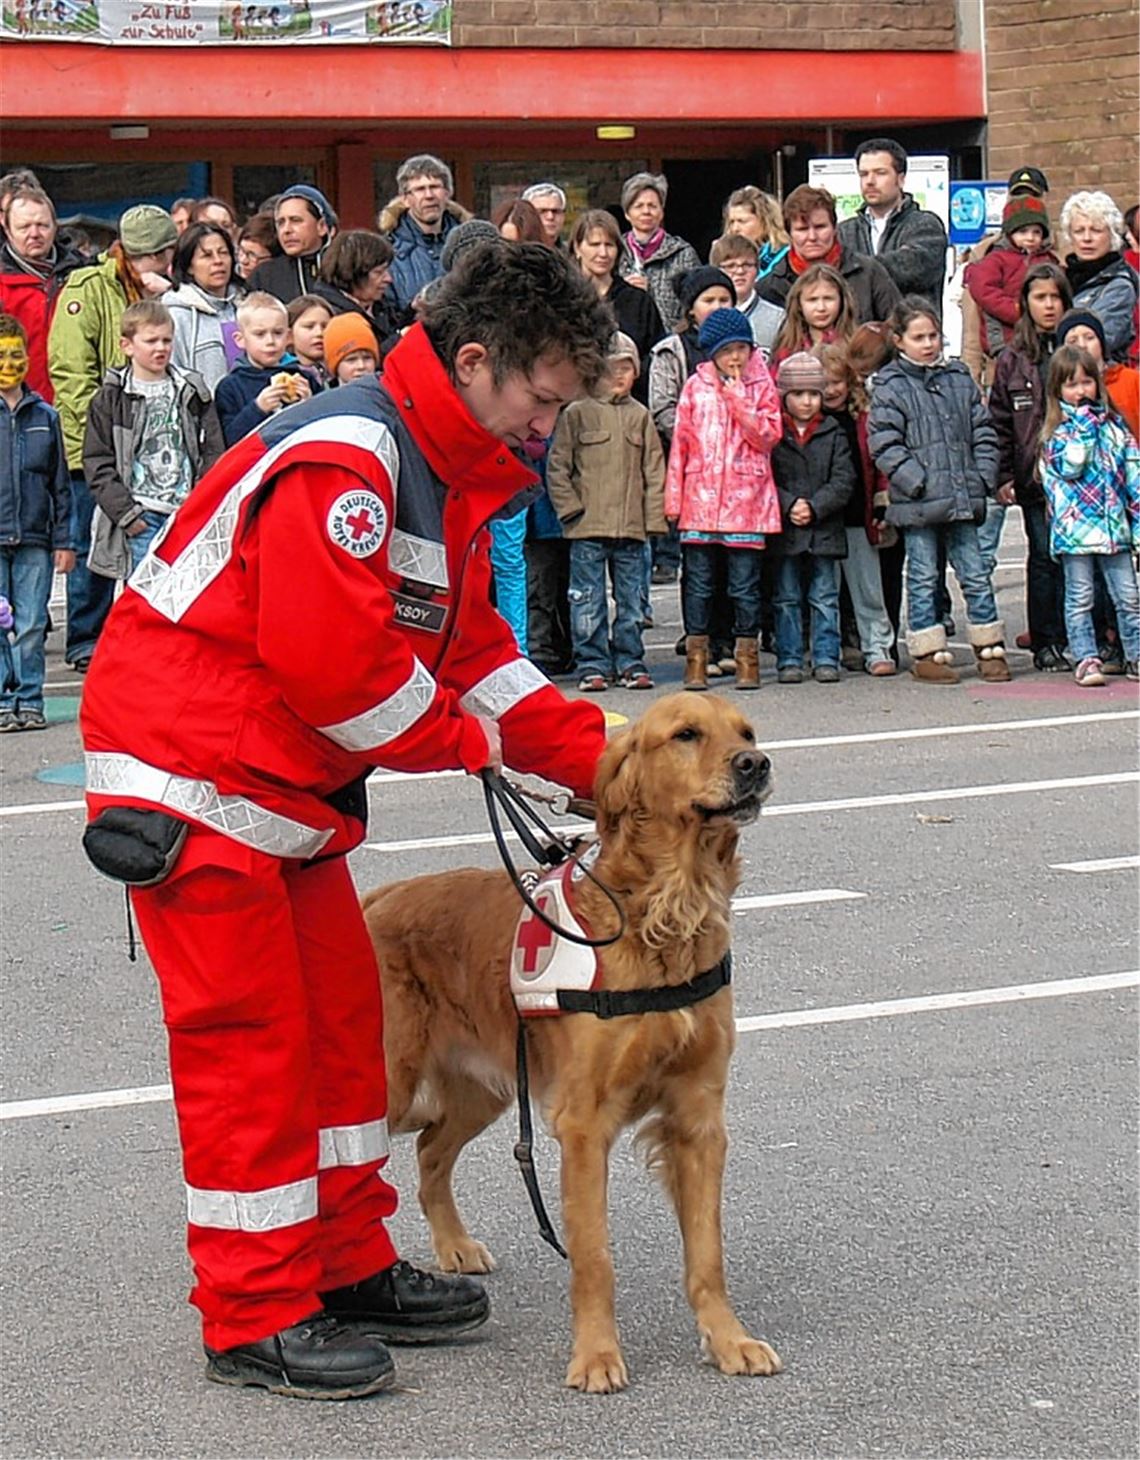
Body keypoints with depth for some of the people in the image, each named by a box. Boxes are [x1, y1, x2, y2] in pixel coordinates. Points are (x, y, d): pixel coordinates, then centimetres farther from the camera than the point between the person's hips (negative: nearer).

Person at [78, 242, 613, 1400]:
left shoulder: (450, 474, 10)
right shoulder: (345, 458, -23)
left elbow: (473, 646, 12)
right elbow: (331, 658, -28)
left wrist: (597, 759, 2)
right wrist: (466, 741, -12)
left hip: (291, 781, 10)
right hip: (193, 767, -10)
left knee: (339, 1011, 13)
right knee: (247, 1034, -5)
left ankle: (347, 1269, 24)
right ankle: (255, 1318, 3)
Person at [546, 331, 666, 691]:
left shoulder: (640, 416, 11)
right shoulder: (577, 414, 1)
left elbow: (654, 470, 11)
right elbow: (557, 468, 0)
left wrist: (654, 518, 3)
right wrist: (571, 508, -8)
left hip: (632, 527, 3)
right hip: (588, 527, -3)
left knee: (631, 600, 9)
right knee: (588, 602, 1)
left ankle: (630, 663, 16)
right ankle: (592, 665, 7)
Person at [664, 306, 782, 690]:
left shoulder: (761, 386, 5)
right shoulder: (696, 386, 7)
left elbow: (767, 437, -4)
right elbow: (680, 442, 7)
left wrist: (738, 400, -11)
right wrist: (673, 497, 3)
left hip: (746, 500, -1)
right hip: (700, 497, 1)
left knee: (745, 583, 2)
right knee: (698, 582, 4)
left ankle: (747, 657, 10)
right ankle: (696, 657, 10)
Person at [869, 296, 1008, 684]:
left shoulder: (959, 379, 11)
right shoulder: (889, 387, -3)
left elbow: (983, 432, 15)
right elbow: (884, 444, -8)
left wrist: (984, 476, 3)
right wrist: (917, 481, -15)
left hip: (962, 500, 4)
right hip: (917, 502, -4)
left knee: (975, 575, 7)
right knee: (923, 578, 4)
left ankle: (990, 649, 15)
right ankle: (927, 654, 10)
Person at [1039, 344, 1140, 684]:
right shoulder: (1057, 431, 0)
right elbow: (1070, 466, -16)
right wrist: (1084, 425, -13)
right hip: (1076, 527, -3)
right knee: (1080, 599, 0)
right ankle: (1086, 660, 3)